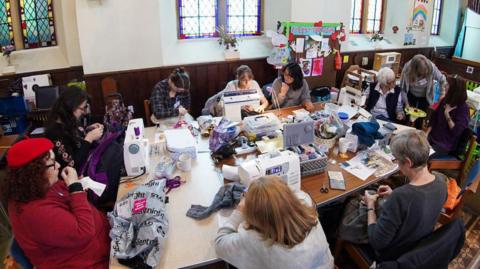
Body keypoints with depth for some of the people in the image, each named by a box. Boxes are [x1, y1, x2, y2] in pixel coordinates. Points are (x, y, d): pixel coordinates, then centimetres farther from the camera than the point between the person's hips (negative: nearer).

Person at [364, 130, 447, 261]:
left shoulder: (400, 197, -41)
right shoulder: (441, 180, -18)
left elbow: (377, 242, -30)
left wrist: (370, 206, -17)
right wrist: (394, 195, 0)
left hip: (392, 255, -6)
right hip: (421, 246, 7)